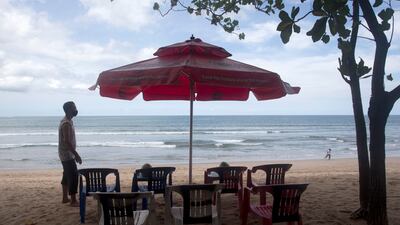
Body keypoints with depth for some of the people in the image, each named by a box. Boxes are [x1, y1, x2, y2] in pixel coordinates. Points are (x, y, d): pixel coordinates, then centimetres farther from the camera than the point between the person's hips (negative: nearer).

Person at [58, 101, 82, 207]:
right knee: (74, 176, -9)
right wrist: (76, 154, -24)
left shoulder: (67, 121, 11)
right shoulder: (66, 124, -20)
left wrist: (75, 154, 21)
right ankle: (73, 201, -4)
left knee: (67, 175, 16)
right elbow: (67, 141, -25)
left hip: (66, 154, 10)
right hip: (67, 154, -10)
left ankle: (65, 198, 26)